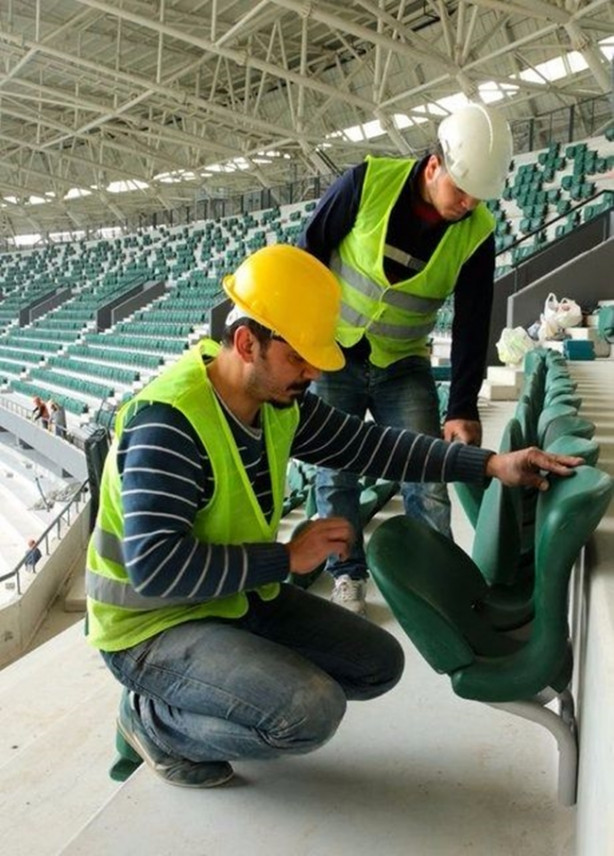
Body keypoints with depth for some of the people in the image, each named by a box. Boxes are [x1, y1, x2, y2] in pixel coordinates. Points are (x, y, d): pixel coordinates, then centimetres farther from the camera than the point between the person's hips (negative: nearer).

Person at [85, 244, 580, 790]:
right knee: (313, 711, -27)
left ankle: (188, 696, 14)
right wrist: (288, 558, -26)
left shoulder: (280, 400, -5)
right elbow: (153, 565, -33)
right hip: (152, 627, -8)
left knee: (379, 665, 8)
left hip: (240, 599, 8)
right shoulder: (169, 420, -29)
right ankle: (154, 719, 0)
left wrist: (490, 464, -1)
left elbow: (366, 446, 4)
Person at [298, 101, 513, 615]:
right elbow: (308, 254, -7)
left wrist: (463, 408, -15)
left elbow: (472, 326, -9)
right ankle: (347, 576, 20)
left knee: (427, 474, -3)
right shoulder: (367, 183, -18)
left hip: (403, 365, 2)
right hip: (332, 352, -1)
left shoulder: (477, 232, -12)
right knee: (335, 471, 2)